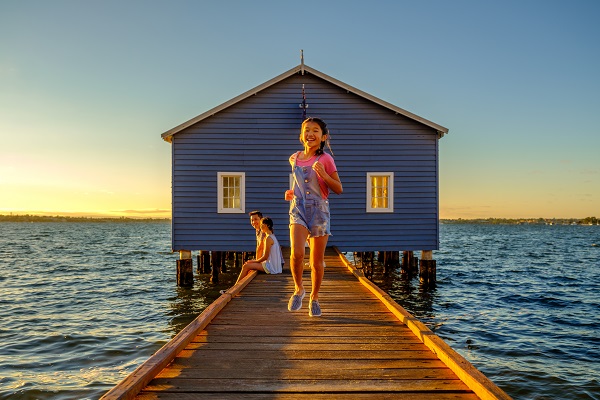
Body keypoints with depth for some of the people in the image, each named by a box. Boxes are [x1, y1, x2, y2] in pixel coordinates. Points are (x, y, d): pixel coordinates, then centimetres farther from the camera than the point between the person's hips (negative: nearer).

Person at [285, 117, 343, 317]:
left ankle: (314, 298, 26)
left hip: (319, 211, -2)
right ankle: (298, 289, 8)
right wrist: (292, 192, 8)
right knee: (296, 253, -19)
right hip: (298, 209, 2)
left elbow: (339, 189, -3)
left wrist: (323, 174, -18)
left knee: (317, 260, 5)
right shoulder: (294, 158, 8)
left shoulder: (325, 159, -4)